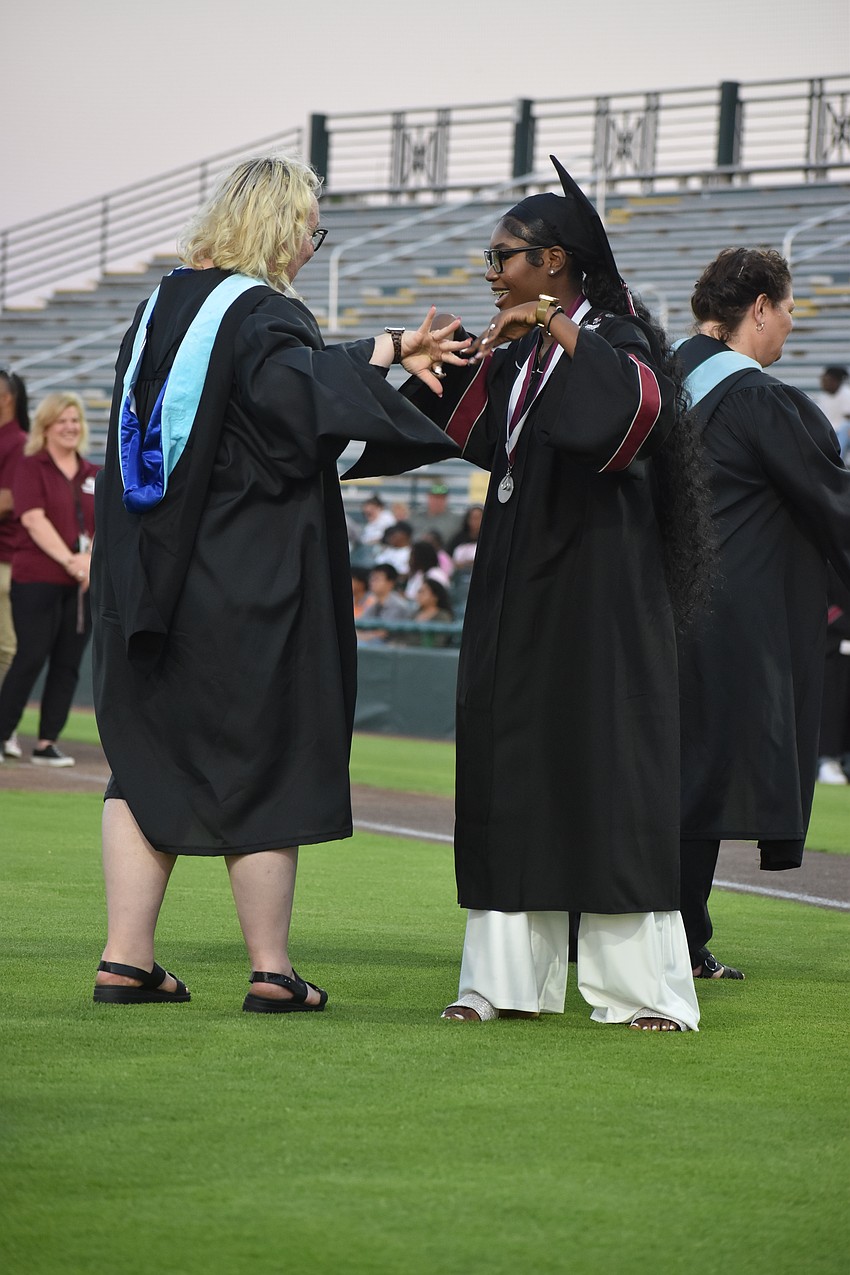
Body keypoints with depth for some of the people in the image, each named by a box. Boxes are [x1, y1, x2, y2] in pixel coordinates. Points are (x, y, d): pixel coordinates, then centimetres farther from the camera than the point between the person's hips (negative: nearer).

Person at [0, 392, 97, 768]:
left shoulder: (93, 475, 15)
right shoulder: (31, 467, -1)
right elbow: (34, 520, -12)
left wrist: (90, 560, -10)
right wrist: (70, 560, -19)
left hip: (82, 582, 5)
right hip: (37, 579, -5)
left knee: (68, 663, 3)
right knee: (31, 658, -8)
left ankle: (47, 743, 9)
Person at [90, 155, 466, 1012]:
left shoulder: (160, 308, 9)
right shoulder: (266, 316, -15)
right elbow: (291, 401, -32)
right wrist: (373, 357, -21)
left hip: (150, 579, 7)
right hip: (251, 580, -6)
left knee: (149, 760, 11)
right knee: (262, 762, 3)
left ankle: (125, 958, 6)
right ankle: (271, 971, 7)